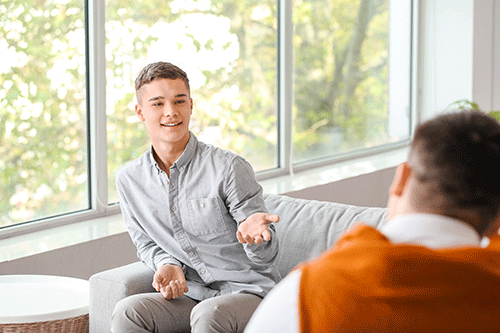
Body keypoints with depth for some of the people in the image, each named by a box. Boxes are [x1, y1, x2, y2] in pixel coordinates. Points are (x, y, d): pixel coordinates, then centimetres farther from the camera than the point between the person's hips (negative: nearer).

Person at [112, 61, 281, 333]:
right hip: (191, 294, 4)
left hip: (248, 292, -4)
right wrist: (168, 266, -6)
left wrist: (254, 233, -33)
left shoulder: (229, 167, -11)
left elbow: (266, 255, -8)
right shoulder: (129, 180, 3)